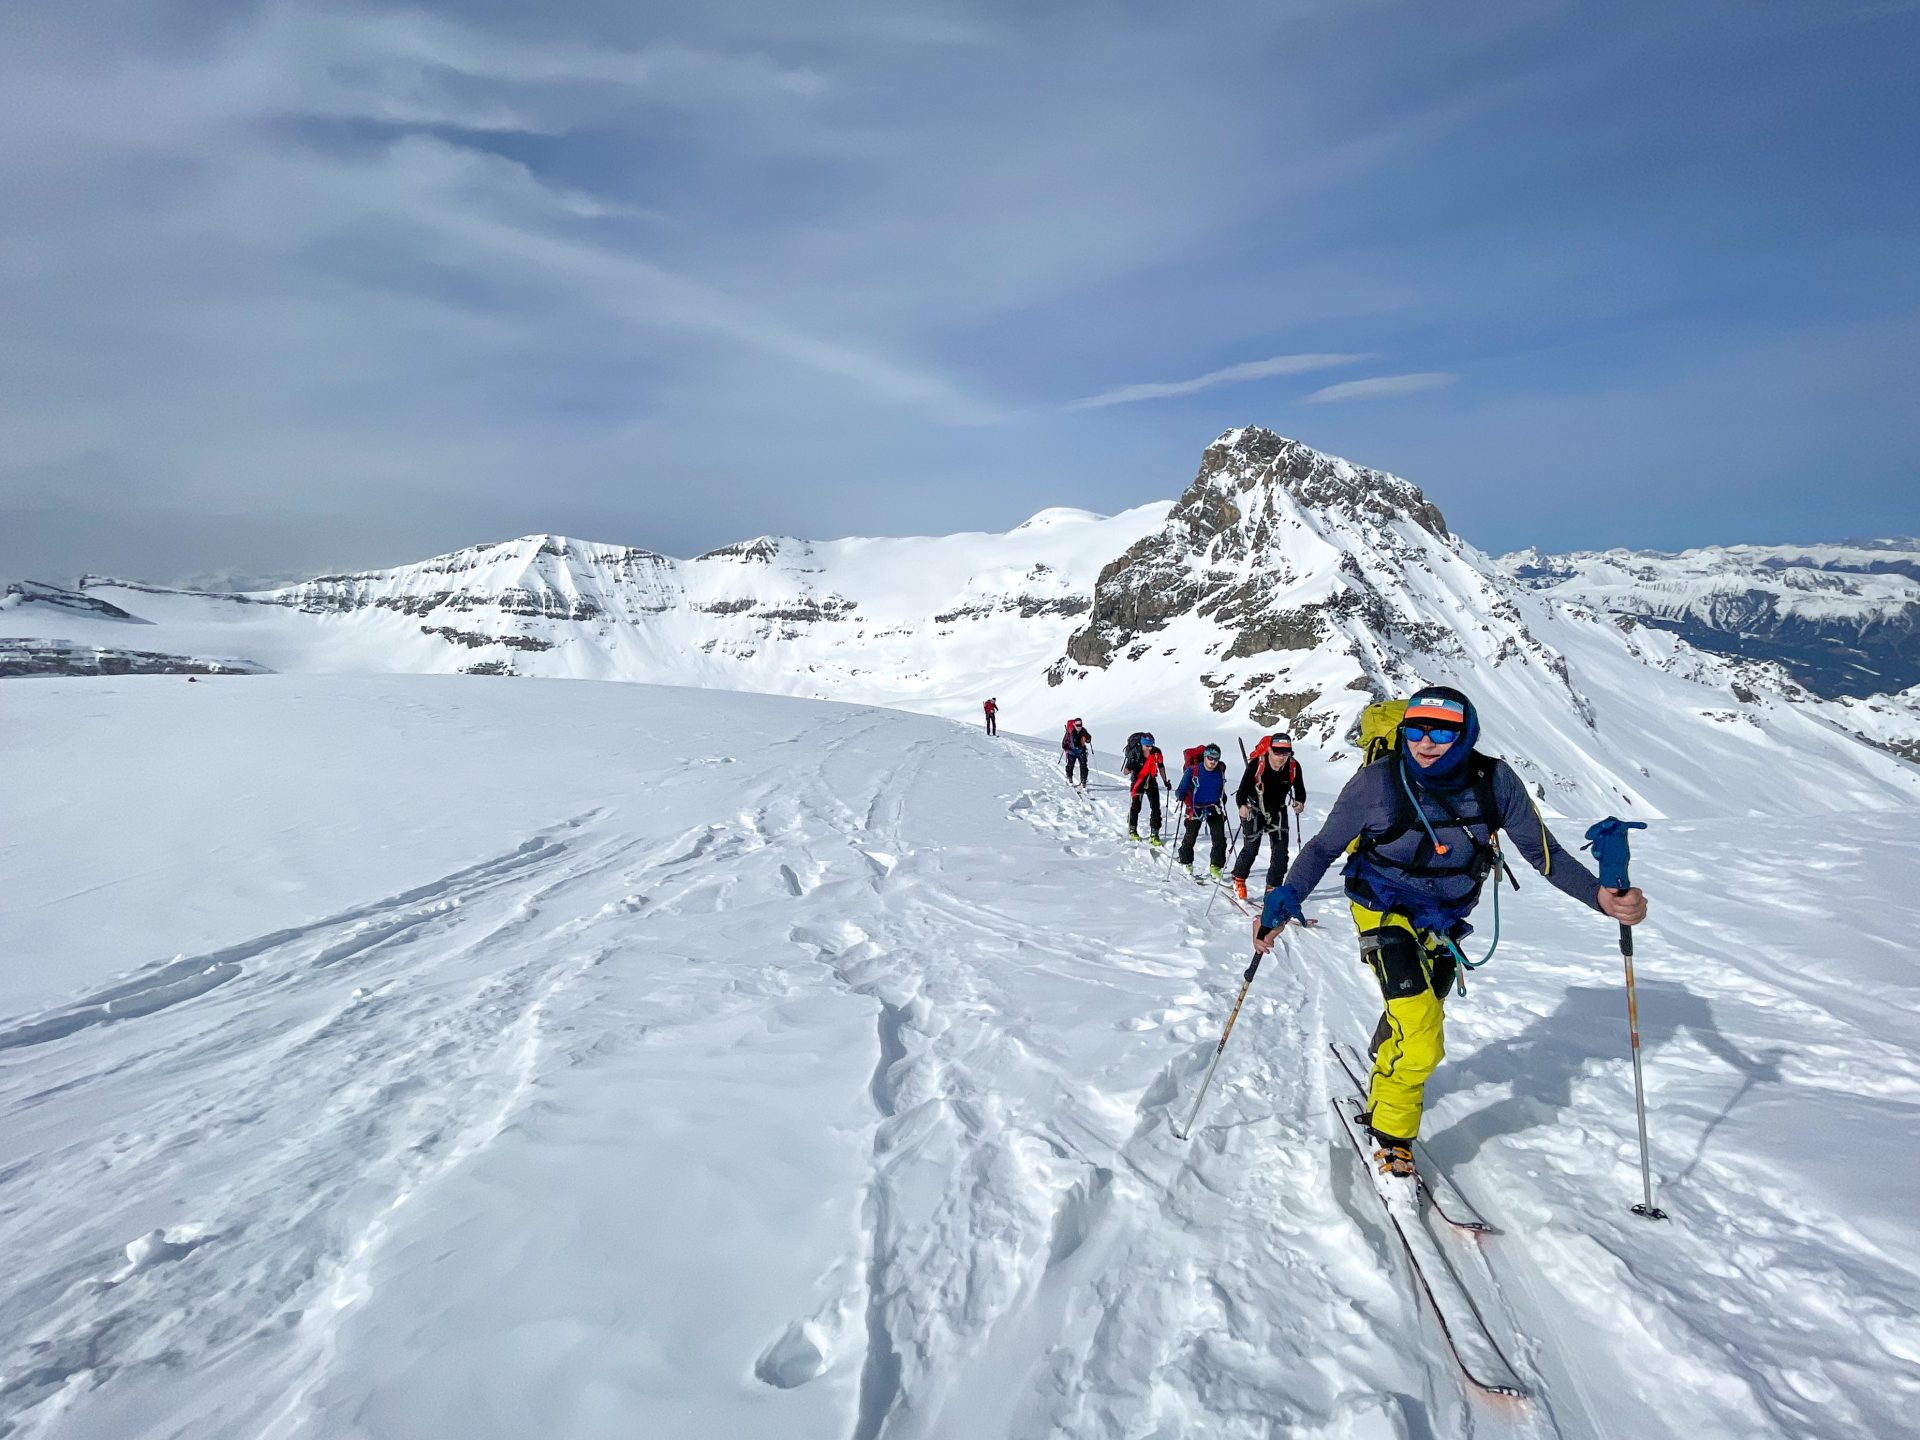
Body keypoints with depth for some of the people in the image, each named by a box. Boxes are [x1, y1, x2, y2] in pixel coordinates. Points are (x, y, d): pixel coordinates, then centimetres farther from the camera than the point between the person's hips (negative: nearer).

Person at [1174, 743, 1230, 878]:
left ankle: (1216, 867, 5)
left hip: (1214, 808, 3)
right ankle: (1186, 862, 27)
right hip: (1195, 808, -3)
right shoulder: (1193, 770, -13)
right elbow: (1182, 789, -11)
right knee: (1190, 837, 6)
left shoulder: (1220, 770, 0)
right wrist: (1180, 796, -29)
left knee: (1220, 839, -6)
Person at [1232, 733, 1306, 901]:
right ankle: (1238, 880, 18)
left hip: (1278, 811, 4)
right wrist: (1242, 805, -47)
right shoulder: (1257, 764, -29)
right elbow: (1242, 790, -28)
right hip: (1254, 810, -3)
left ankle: (1273, 888, 14)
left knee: (1281, 851, -1)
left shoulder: (1294, 767, -19)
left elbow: (1300, 790, -6)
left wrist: (1300, 802, -27)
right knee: (1251, 847, -7)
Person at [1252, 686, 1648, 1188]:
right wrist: (1287, 898, -29)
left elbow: (1544, 853, -11)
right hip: (1386, 911, -4)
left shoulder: (1494, 781, -18)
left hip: (1444, 921, 4)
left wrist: (1601, 896, -29)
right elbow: (1324, 847, -14)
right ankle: (1392, 1145, 7)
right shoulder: (1378, 781, -25)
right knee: (1421, 1039, -17)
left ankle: (1383, 1087, 54)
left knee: (1416, 1024, 22)